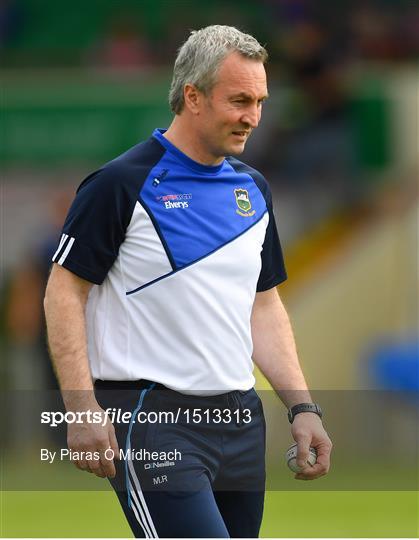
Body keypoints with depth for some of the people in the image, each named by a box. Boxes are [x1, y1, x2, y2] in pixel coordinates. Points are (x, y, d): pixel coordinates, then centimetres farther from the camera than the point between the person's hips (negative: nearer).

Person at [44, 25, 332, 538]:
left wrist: (301, 406, 10)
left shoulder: (253, 189, 14)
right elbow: (65, 291, -7)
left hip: (239, 419, 7)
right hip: (151, 417, -7)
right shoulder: (122, 183, -8)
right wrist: (82, 409, -15)